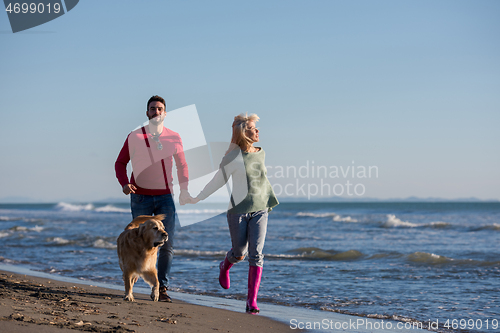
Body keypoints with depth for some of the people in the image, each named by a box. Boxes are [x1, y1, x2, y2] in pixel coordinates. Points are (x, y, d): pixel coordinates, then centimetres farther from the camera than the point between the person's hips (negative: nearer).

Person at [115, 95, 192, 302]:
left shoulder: (174, 138, 5)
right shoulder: (135, 137, -1)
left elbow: (182, 166, 15)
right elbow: (120, 163, 6)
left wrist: (184, 190, 2)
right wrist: (124, 183, -12)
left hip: (165, 197, 2)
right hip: (140, 197, -1)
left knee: (167, 245, -6)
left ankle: (162, 288, -1)